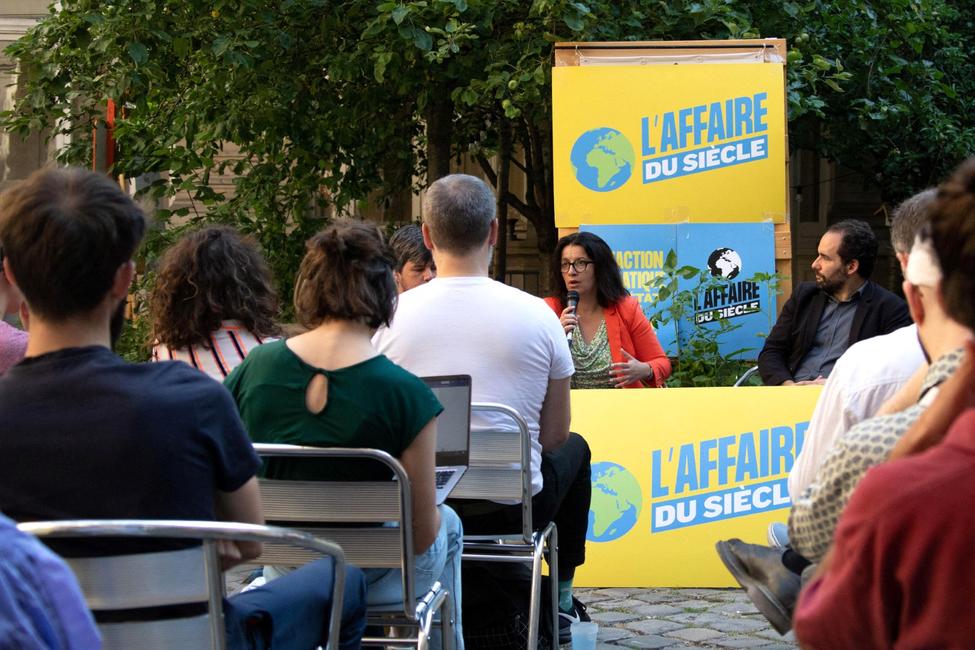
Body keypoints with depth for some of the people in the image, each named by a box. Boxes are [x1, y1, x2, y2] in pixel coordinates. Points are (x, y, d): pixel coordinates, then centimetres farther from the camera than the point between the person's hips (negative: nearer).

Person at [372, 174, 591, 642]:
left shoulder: (391, 314, -8)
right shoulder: (537, 314, -10)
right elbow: (554, 433, 0)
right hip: (513, 509, -2)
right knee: (574, 449, 32)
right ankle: (561, 598, 38)